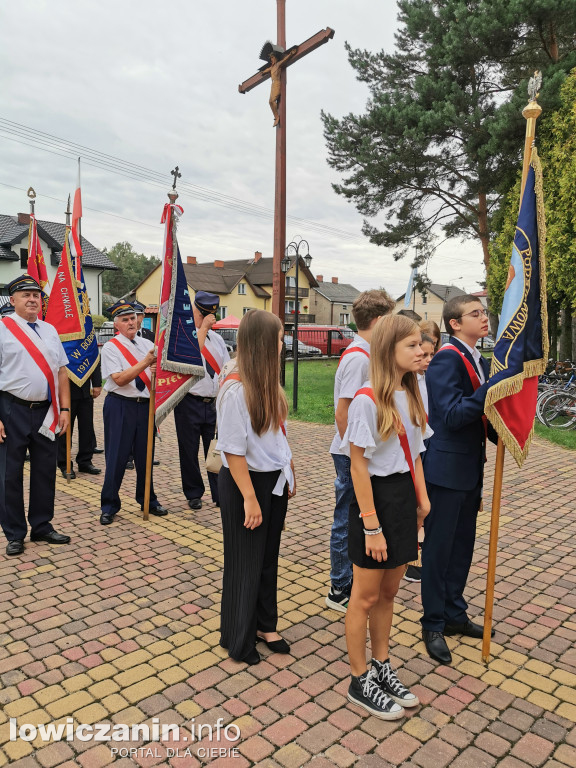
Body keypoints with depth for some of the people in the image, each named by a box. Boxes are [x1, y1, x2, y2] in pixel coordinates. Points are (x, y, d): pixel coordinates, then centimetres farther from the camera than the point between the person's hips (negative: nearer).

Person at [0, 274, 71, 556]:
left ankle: (42, 526, 27)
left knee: (45, 471, 12)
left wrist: (64, 408, 4)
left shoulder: (49, 330, 11)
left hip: (47, 411, 5)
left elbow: (61, 371, 11)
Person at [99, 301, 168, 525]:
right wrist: (144, 363, -22)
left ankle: (147, 500, 29)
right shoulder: (111, 347, -4)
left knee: (145, 454, 13)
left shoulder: (147, 344, 11)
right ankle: (109, 506, 15)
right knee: (116, 457, 0)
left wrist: (156, 370, -13)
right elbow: (120, 379, -15)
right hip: (120, 406, -4)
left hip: (145, 405, 5)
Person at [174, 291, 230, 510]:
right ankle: (193, 494, 24)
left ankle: (220, 495, 17)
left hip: (214, 404, 4)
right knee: (189, 451, 7)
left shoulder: (217, 338, 13)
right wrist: (203, 327, -19)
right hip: (189, 403, -4)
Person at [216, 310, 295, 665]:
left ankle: (265, 625, 40)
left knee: (269, 557, 20)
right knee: (246, 562, 9)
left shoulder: (269, 384, 2)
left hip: (275, 481, 7)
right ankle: (238, 638, 31)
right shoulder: (236, 390, -22)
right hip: (246, 481, -7)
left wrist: (289, 474, 12)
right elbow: (233, 450, -20)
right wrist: (249, 498, -18)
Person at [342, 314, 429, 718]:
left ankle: (382, 668, 39)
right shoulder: (367, 401, -19)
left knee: (388, 592, 20)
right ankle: (360, 682, 27)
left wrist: (422, 497, 6)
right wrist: (371, 526, -17)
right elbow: (359, 466, -18)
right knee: (366, 596, 9)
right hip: (376, 498, -7)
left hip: (404, 497, 8)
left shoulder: (410, 395, 6)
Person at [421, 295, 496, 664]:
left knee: (463, 544, 19)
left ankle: (454, 613, 36)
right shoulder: (447, 359, -16)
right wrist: (493, 386, -29)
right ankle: (433, 625, 21)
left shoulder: (479, 361, 11)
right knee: (439, 547, 5)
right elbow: (452, 415, -25)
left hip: (471, 469, 9)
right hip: (446, 470, -9)